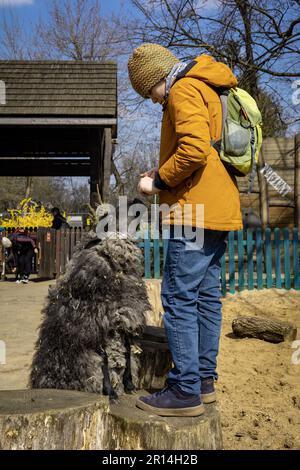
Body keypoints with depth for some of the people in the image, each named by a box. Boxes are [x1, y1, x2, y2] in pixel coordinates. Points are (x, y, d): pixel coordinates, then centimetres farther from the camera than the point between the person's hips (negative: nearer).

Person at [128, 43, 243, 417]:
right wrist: (165, 173, 13)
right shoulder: (208, 89, 23)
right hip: (220, 208, 10)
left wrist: (159, 182, -10)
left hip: (196, 210, -10)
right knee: (206, 296, 11)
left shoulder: (184, 89, -8)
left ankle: (185, 390, -2)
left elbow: (194, 149, -23)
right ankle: (204, 380, 19)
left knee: (178, 298, -7)